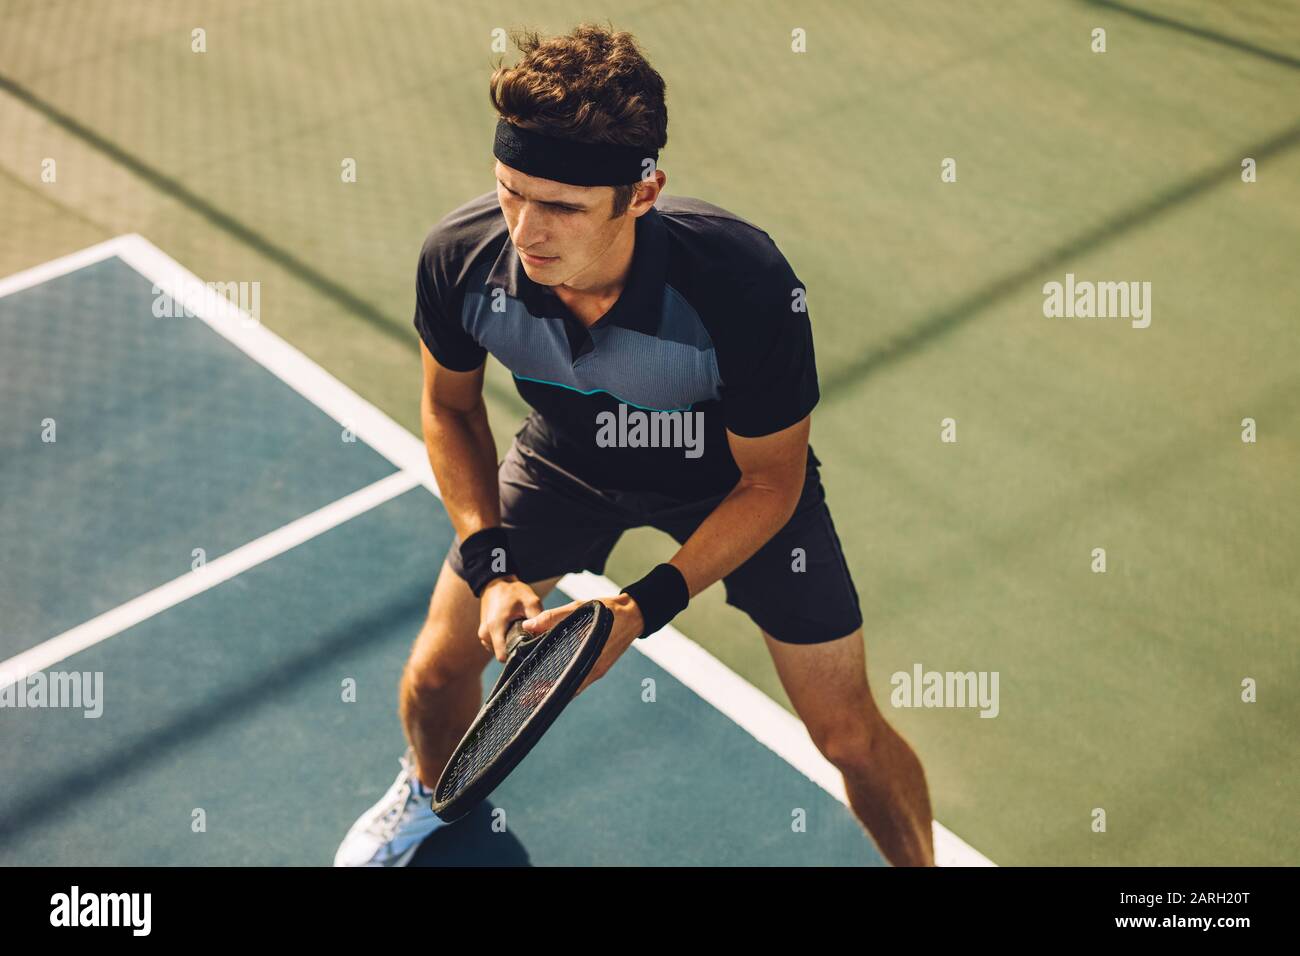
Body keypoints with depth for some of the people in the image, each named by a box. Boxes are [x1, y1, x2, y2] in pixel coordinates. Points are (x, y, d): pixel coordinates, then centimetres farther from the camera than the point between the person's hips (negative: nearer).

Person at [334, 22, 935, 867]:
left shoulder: (747, 284, -41)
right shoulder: (459, 259, -30)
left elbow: (771, 481, -23)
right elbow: (451, 406, -7)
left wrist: (644, 608, -31)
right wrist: (491, 568, -17)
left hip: (734, 477, -2)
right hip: (565, 458, 3)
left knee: (850, 735, -3)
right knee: (437, 674, 7)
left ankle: (921, 861, 32)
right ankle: (432, 794, 45)